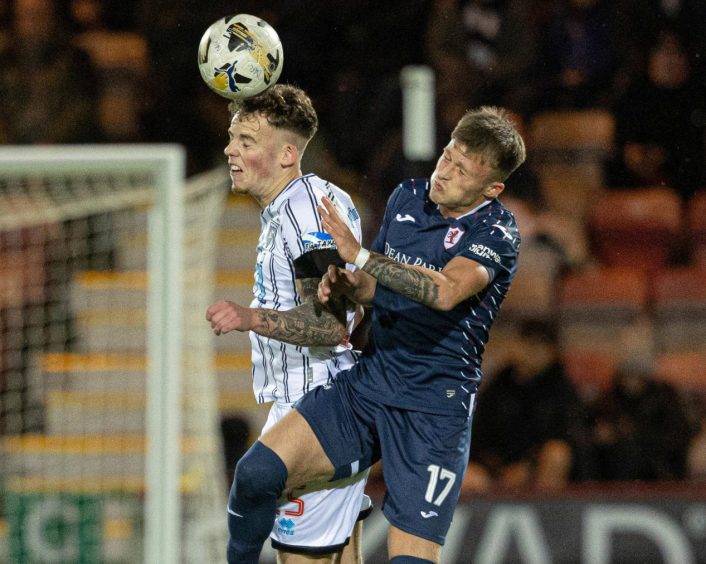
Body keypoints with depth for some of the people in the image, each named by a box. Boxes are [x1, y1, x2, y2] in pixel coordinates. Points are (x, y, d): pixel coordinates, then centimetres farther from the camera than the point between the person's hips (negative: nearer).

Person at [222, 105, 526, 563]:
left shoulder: (496, 231, -10)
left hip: (435, 409, -5)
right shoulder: (407, 198, 10)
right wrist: (347, 285, 0)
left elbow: (446, 291, -29)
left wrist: (359, 255, -30)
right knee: (257, 471, -15)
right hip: (366, 385, 5)